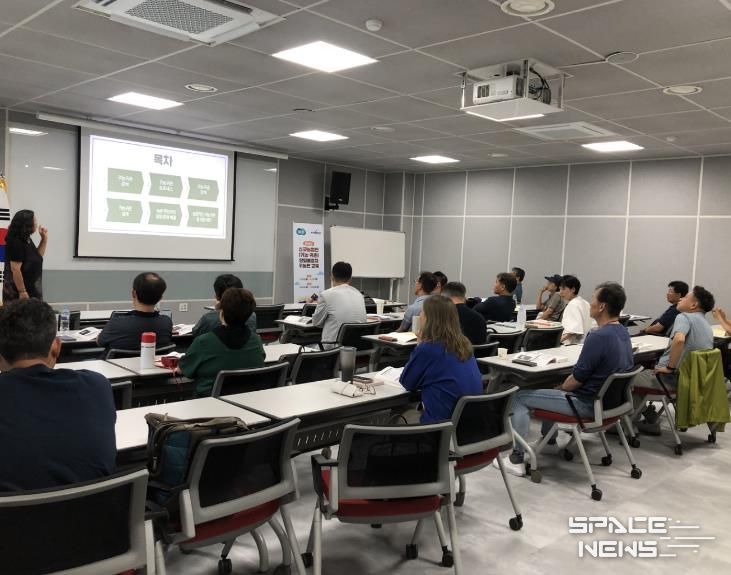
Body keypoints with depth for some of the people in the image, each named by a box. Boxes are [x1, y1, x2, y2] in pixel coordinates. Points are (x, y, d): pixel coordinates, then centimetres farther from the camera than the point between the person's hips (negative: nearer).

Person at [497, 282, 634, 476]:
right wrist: (562, 387, 13)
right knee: (555, 388, 33)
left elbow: (578, 377, -22)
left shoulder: (599, 337, -27)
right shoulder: (623, 332, 3)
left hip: (587, 404, -9)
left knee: (520, 397, 0)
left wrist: (561, 388, -1)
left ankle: (517, 459, 2)